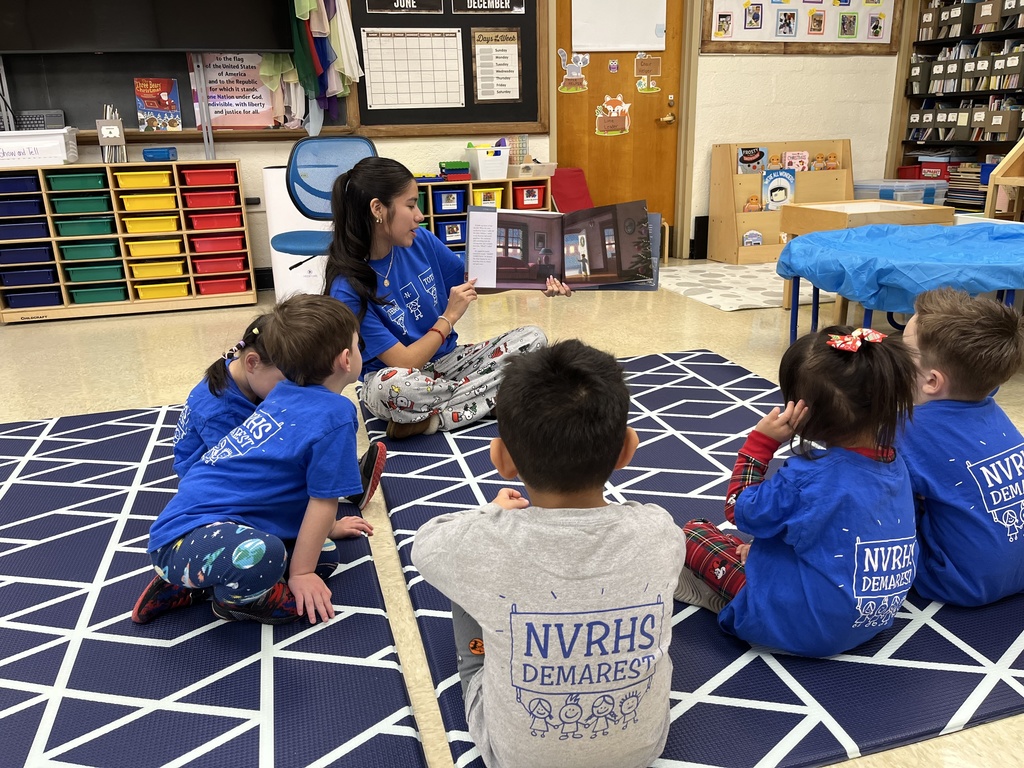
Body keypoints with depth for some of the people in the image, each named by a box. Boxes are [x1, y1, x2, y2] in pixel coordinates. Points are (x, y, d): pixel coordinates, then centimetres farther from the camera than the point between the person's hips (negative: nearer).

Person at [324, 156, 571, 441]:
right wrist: (450, 317, -18)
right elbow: (404, 363, -22)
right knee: (393, 385, -41)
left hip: (447, 360, 7)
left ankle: (431, 419, -16)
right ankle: (498, 398, -18)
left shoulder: (420, 240, -7)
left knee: (533, 338, -8)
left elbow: (472, 281, 8)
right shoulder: (347, 289, -22)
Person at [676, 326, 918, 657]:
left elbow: (740, 511, -12)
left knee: (694, 533, 3)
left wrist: (760, 441, -12)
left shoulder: (807, 477, -30)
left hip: (808, 628, -8)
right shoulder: (895, 464, -6)